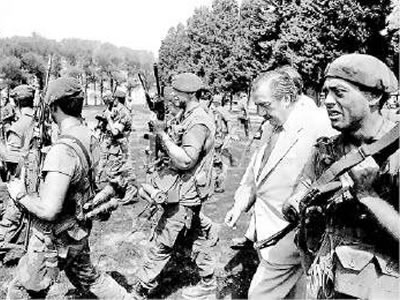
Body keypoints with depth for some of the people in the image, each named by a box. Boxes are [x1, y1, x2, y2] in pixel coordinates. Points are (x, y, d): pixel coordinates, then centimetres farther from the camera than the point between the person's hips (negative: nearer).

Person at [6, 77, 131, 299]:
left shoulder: (63, 150, -30)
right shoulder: (89, 138, -4)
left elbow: (49, 210, -32)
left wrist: (20, 195, -16)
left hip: (55, 239, -7)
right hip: (78, 232, 8)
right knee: (86, 276, 29)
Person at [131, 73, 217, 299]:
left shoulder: (198, 123, -21)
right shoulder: (189, 116, 10)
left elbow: (185, 160, -29)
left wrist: (163, 134, -25)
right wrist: (163, 134, 3)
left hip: (185, 195, -10)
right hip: (190, 192, 10)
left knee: (162, 243, 0)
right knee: (196, 237, 20)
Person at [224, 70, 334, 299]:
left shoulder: (315, 131, -22)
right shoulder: (272, 127, 7)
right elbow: (256, 167, 19)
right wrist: (241, 204, 16)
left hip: (287, 238, -8)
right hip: (265, 231, 8)